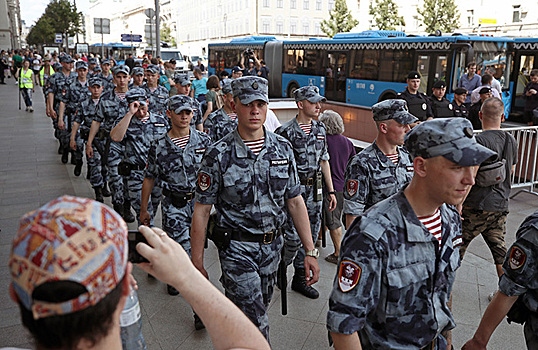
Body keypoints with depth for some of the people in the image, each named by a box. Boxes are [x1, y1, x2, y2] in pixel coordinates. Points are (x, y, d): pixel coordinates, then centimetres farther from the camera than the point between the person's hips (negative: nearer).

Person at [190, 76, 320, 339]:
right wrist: (197, 264, -7)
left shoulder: (283, 148, -1)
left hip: (272, 246, 5)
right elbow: (201, 210, -8)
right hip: (236, 249, -4)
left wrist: (310, 251, 0)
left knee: (258, 309, 22)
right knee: (256, 327, -6)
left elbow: (295, 201, 3)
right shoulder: (218, 155, -12)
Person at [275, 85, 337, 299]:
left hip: (314, 190, 7)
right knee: (294, 236, -7)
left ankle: (300, 278, 25)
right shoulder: (286, 132, -11)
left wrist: (331, 190, 14)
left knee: (311, 235, 10)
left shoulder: (320, 129, 10)